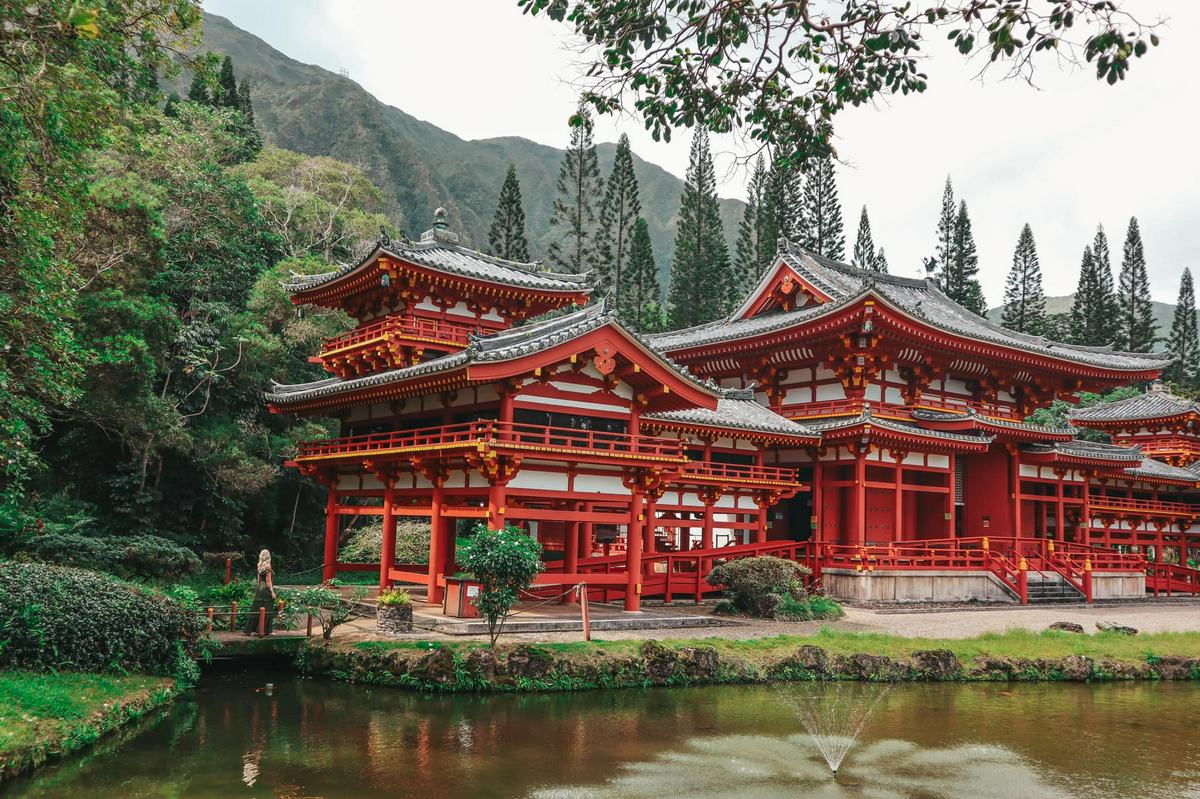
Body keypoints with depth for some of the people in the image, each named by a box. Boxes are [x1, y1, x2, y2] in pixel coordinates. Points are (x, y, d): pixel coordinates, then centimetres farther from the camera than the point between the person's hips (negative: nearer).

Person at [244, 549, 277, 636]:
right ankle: (266, 630, 3)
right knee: (267, 611, 0)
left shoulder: (260, 566, 8)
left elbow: (259, 579, 15)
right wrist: (272, 591, -12)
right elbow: (268, 580, -14)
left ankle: (251, 630, 10)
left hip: (259, 587, 7)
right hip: (266, 589, -7)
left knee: (256, 610, 9)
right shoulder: (267, 566, -12)